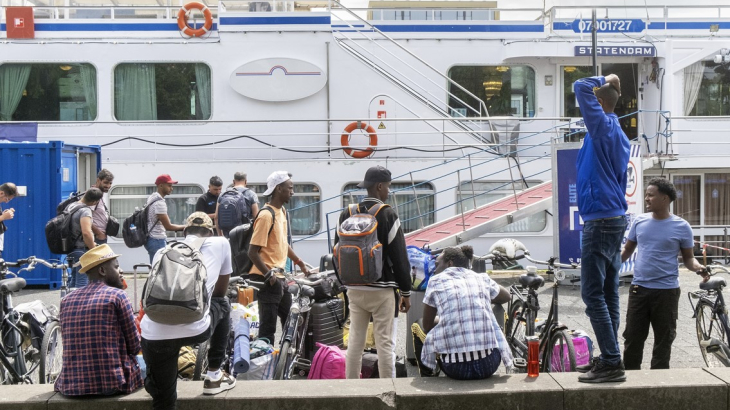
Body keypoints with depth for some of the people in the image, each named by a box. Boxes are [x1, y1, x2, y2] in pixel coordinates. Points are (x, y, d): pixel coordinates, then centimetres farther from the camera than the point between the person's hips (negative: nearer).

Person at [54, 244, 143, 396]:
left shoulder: (67, 300, 8)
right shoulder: (117, 295, -5)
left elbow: (71, 346, 13)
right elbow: (134, 346, -2)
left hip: (72, 387, 5)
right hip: (112, 383, -5)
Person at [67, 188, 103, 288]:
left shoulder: (70, 207, 10)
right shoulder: (85, 210, -20)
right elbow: (86, 233, -32)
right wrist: (93, 248, -18)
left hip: (72, 249, 9)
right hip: (82, 250, -9)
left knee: (74, 281, 18)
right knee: (82, 283, -7)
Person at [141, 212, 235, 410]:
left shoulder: (163, 252, 26)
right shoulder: (220, 243, 18)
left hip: (154, 335, 2)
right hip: (195, 330, -2)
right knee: (222, 304, 33)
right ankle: (214, 376, 33)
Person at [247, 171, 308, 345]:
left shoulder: (282, 211, 11)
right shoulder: (266, 215, -17)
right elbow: (253, 252, -20)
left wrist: (300, 263, 22)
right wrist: (269, 275, -21)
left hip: (280, 277, 10)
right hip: (267, 279, -10)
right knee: (267, 328, -5)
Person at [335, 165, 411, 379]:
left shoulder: (347, 214, 5)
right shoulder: (388, 215, -10)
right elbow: (399, 257, -9)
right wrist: (406, 292, -2)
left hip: (354, 289, 5)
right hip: (382, 289, -5)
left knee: (354, 342, 10)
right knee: (384, 343, 0)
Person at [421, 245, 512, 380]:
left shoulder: (436, 281, 7)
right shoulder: (483, 279, 13)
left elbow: (427, 327, 14)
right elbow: (506, 297, 34)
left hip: (456, 368, -2)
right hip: (489, 365, 2)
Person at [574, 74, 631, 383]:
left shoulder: (604, 126, -11)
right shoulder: (618, 134, 16)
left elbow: (580, 87, -17)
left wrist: (604, 81, -1)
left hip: (600, 221, -10)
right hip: (614, 219, 10)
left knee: (593, 294, -9)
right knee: (607, 294, 11)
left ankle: (612, 363, -9)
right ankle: (609, 360, 15)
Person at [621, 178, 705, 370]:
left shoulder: (681, 227, -4)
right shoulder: (640, 221, 5)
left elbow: (688, 257, 3)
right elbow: (628, 249, 14)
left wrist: (697, 267, -18)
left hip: (666, 291, -3)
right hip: (639, 289, 3)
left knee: (663, 339, 6)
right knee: (632, 336, 6)